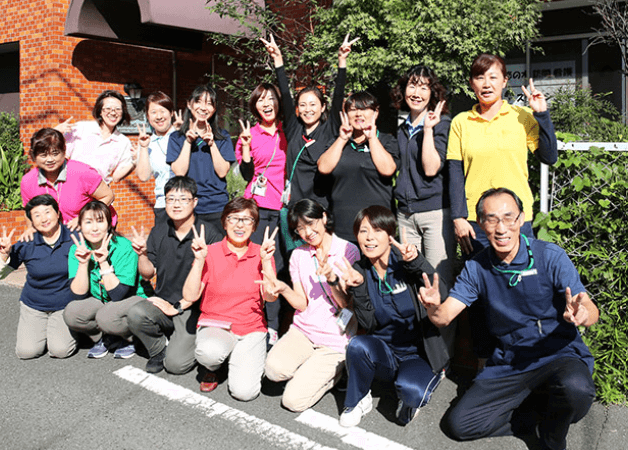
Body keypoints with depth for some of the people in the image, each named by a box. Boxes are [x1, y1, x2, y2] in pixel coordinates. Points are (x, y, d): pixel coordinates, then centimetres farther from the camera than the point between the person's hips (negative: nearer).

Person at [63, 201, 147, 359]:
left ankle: (131, 339, -2)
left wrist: (104, 262, -31)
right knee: (71, 313, -23)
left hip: (132, 300, -4)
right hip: (100, 302, 5)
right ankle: (106, 338, 3)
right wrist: (83, 263, -25)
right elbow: (80, 294, -13)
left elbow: (118, 294, -25)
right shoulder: (76, 250, -9)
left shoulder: (124, 247, -22)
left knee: (106, 316, -34)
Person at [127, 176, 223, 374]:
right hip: (162, 302, 5)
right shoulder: (159, 231, 5)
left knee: (176, 364, -17)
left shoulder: (209, 234, -12)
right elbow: (148, 274, 10)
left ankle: (187, 342, 19)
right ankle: (159, 349, 4)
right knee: (135, 315, -27)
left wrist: (178, 307, -12)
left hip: (193, 308, -4)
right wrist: (141, 253, -9)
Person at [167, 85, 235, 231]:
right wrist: (188, 142, -8)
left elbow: (222, 172, -3)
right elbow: (179, 172, -5)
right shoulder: (177, 137, 7)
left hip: (217, 209, 0)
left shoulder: (223, 137, 8)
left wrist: (212, 144, -10)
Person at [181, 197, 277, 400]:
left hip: (252, 329, 1)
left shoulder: (261, 254, 1)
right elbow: (190, 296, -10)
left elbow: (271, 297, -11)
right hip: (214, 324, 0)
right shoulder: (211, 253, -3)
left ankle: (249, 358, 16)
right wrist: (199, 260, -19)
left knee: (244, 391, -19)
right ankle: (213, 368, 3)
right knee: (210, 353, -36)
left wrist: (266, 261, -19)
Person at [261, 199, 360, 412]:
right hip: (303, 329, 4)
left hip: (335, 338, -4)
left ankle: (335, 369, 12)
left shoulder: (348, 251, -9)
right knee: (274, 369, -24)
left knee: (293, 400, -13)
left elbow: (349, 305, -9)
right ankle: (311, 366, 7)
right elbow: (302, 303, 3)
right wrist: (284, 289, -18)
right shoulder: (298, 255, 5)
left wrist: (332, 279, -27)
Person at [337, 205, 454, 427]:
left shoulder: (405, 262, -11)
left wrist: (417, 262, -34)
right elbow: (368, 324, -7)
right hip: (384, 353, 3)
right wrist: (358, 288, -20)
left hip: (420, 353, -3)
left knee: (411, 390, -32)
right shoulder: (360, 271, -2)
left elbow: (441, 297, -23)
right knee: (357, 346, -28)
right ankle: (357, 401, -1)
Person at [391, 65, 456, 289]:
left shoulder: (442, 124, -2)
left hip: (436, 212, -6)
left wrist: (428, 129, -15)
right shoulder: (402, 130, 16)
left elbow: (431, 169, -15)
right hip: (405, 214, 6)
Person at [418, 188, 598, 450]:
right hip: (508, 364, 2)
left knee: (575, 388, -36)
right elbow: (443, 318, -8)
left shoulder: (550, 257, -11)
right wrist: (433, 307, -32)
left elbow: (592, 312, -14)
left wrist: (580, 314, -40)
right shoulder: (477, 268, -3)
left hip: (559, 355, -2)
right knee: (459, 425, -9)